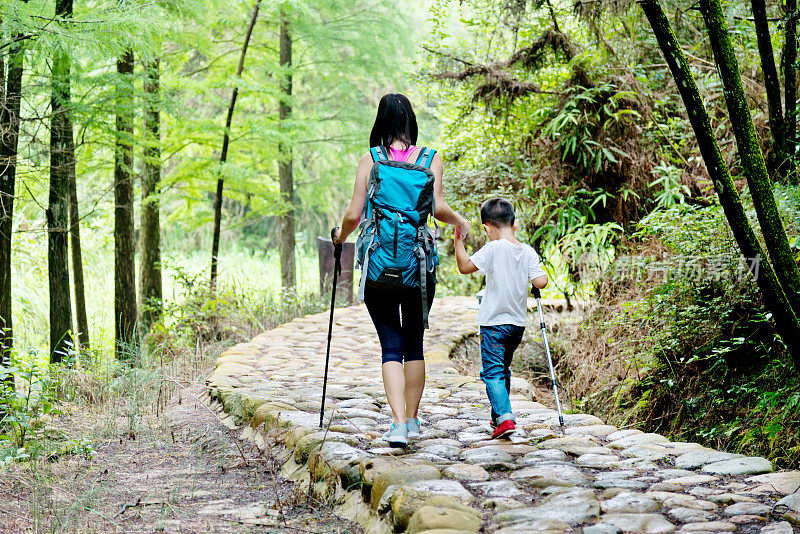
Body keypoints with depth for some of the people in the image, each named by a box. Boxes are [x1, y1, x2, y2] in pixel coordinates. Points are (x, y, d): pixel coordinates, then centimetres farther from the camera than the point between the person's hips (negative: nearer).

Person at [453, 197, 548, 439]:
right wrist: (540, 272, 15)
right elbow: (541, 282, -6)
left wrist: (458, 241, -3)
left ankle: (504, 417, -22)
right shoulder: (528, 252, -1)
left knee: (492, 372, -5)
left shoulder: (493, 249, -14)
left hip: (494, 323, -6)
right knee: (503, 369, 22)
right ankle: (499, 415, 31)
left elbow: (465, 266, -13)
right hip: (518, 323, 6)